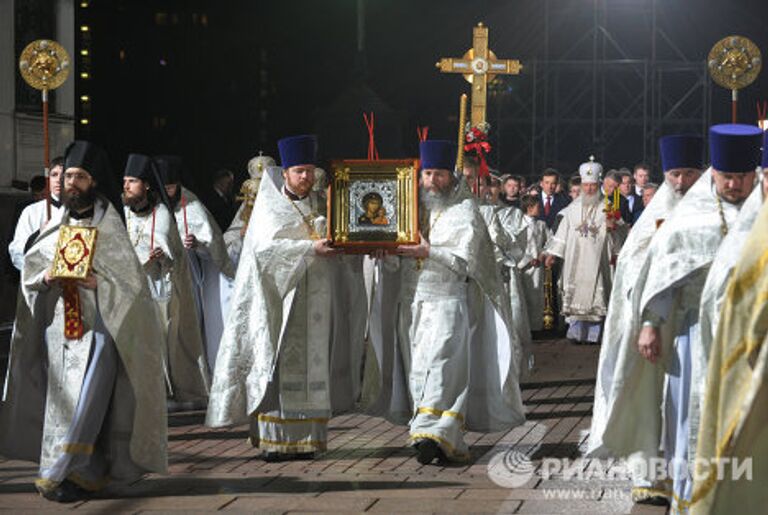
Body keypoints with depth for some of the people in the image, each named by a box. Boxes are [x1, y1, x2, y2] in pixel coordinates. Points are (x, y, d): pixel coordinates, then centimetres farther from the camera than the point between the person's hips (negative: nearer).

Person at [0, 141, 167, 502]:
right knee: (61, 401, 3)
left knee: (85, 401, -14)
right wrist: (46, 278, -8)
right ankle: (91, 473, 11)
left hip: (97, 327, -5)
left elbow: (131, 282, -4)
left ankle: (62, 474, -12)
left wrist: (96, 282, -18)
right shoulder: (55, 228, 14)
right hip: (58, 327, 5)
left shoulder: (109, 228, 0)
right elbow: (29, 274, 13)